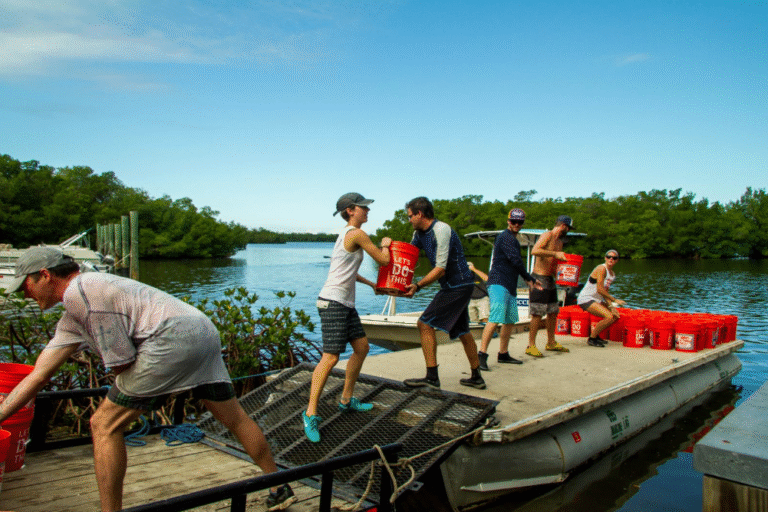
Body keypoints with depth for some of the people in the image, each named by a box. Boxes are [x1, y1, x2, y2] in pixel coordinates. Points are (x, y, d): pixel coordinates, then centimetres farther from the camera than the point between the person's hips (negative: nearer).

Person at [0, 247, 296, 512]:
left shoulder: (77, 292, -2)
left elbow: (122, 364, -5)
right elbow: (38, 375, 30)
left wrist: (127, 396, 14)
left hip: (172, 338, -11)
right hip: (205, 334, 11)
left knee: (104, 425, 3)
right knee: (235, 418, 20)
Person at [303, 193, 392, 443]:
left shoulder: (347, 234, 18)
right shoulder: (356, 234, -13)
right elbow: (383, 260, -6)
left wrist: (372, 284, 28)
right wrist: (386, 244, 14)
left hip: (345, 303, 11)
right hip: (333, 302, -11)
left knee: (362, 347, 14)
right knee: (331, 357, -13)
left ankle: (346, 400, 25)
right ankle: (311, 413, -8)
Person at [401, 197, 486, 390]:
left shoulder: (441, 230, -19)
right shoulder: (420, 233, 10)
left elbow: (440, 269, -23)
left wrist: (418, 286, -25)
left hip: (458, 285, -10)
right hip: (458, 286, 10)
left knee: (425, 324, -11)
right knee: (461, 330, 17)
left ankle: (432, 377, -8)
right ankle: (476, 377, 29)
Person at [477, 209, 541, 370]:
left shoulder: (512, 239, 24)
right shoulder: (506, 237, -8)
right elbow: (516, 260, -15)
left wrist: (529, 279, 23)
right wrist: (528, 278, -3)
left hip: (510, 286, 11)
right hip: (499, 283, -10)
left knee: (510, 320, 14)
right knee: (495, 319, -19)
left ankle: (503, 354, 24)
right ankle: (482, 354, -21)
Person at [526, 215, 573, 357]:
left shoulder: (559, 241, 18)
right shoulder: (547, 235, -10)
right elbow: (535, 251, -27)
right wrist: (555, 254, -27)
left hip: (550, 280, 9)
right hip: (539, 279, -9)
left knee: (553, 312, 13)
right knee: (538, 313, -9)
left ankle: (551, 343, 25)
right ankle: (531, 345, -4)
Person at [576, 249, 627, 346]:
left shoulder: (612, 274, 13)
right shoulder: (602, 269, -16)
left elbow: (605, 291, 10)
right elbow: (600, 290, -21)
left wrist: (611, 306, -3)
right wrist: (614, 300, -16)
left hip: (597, 300, 10)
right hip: (586, 299, -10)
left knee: (616, 315, 5)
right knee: (609, 317, -23)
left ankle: (595, 335, 16)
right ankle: (592, 338, -6)